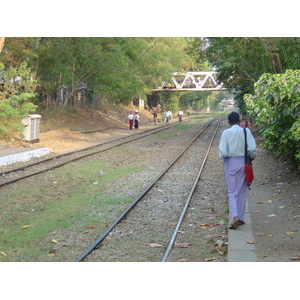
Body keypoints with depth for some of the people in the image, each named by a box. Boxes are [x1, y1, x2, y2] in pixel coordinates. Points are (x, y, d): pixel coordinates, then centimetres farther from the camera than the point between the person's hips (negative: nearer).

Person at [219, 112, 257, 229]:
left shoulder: (226, 133, -8)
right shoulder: (246, 131, -5)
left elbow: (222, 152, -13)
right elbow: (253, 149, -10)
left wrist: (223, 156, 9)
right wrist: (252, 157, 9)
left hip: (230, 163, -1)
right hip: (243, 162, 1)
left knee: (232, 191, 5)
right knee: (242, 191, 13)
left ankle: (235, 216, -13)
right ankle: (240, 218, 19)